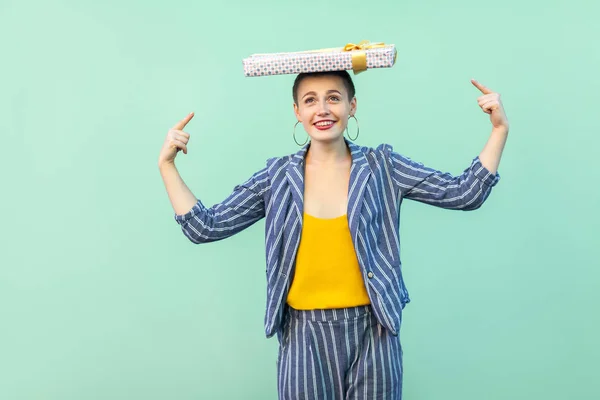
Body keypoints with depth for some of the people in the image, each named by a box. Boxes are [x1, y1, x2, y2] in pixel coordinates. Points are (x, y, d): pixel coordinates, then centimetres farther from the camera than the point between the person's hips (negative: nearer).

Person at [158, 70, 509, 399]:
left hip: (371, 332, 0)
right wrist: (167, 164, -3)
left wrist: (500, 130, -9)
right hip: (305, 335, 1)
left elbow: (464, 194, -2)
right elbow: (205, 227, 1)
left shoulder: (382, 166, -1)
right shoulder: (278, 177, 1)